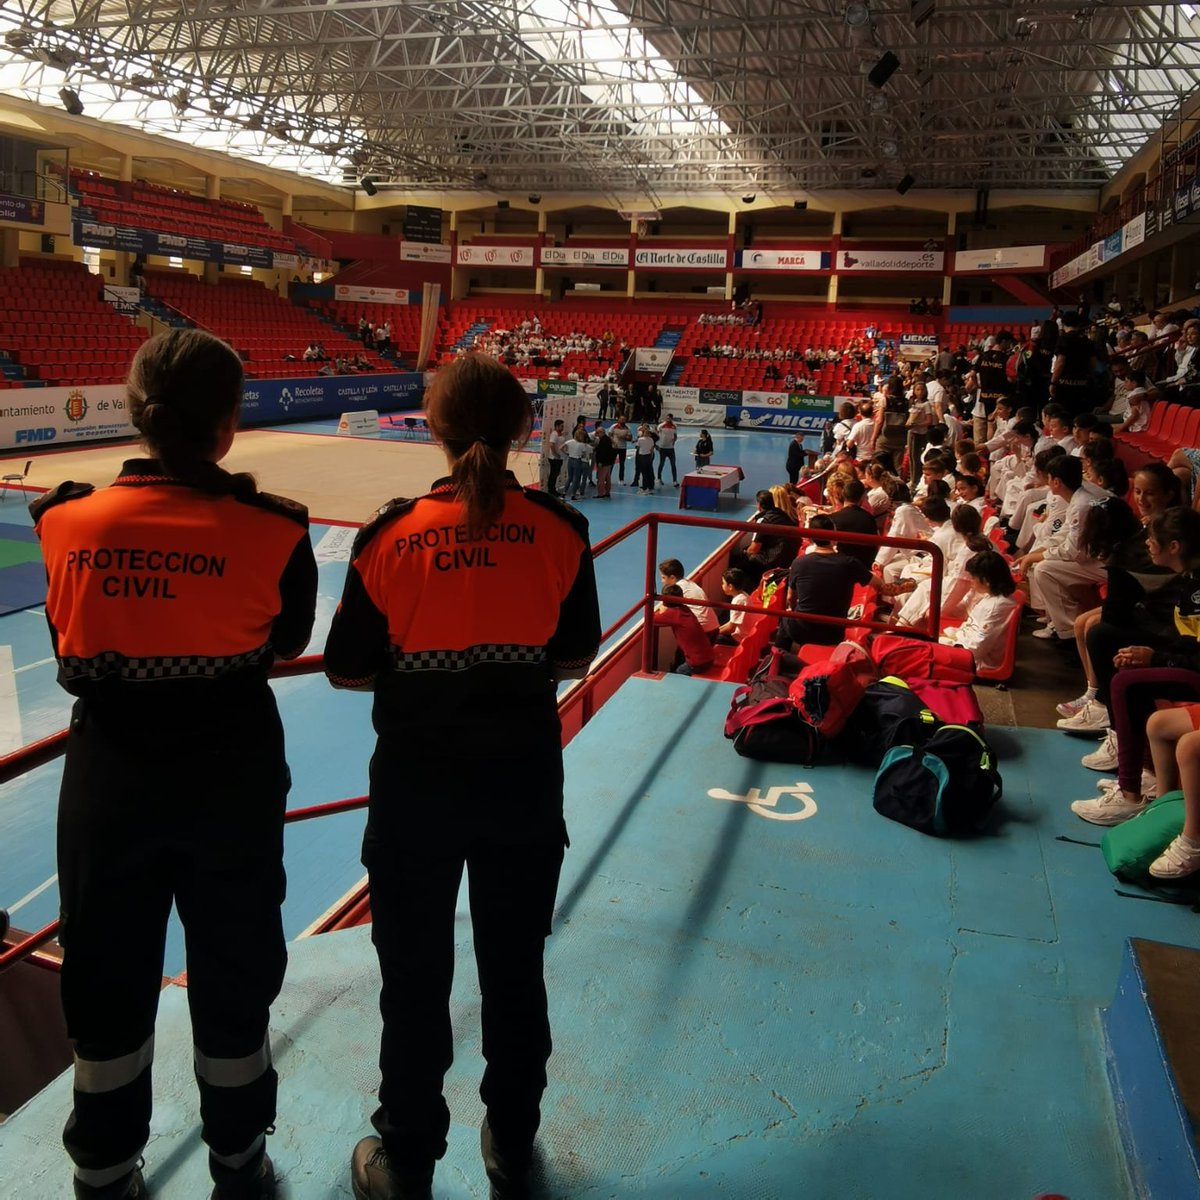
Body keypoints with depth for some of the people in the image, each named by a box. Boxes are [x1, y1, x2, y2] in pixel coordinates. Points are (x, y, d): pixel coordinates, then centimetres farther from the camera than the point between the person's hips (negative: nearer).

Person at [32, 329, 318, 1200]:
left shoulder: (69, 522, -10)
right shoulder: (270, 530, -15)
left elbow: (70, 651, 2)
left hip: (110, 779, 2)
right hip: (233, 779, -1)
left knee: (108, 981, 19)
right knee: (233, 973, 18)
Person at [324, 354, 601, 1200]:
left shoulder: (393, 533, -14)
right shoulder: (561, 531, -10)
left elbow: (348, 670, -7)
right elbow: (575, 659, -2)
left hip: (417, 782, -1)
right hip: (525, 780, 2)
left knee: (416, 977, 16)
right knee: (516, 969, 19)